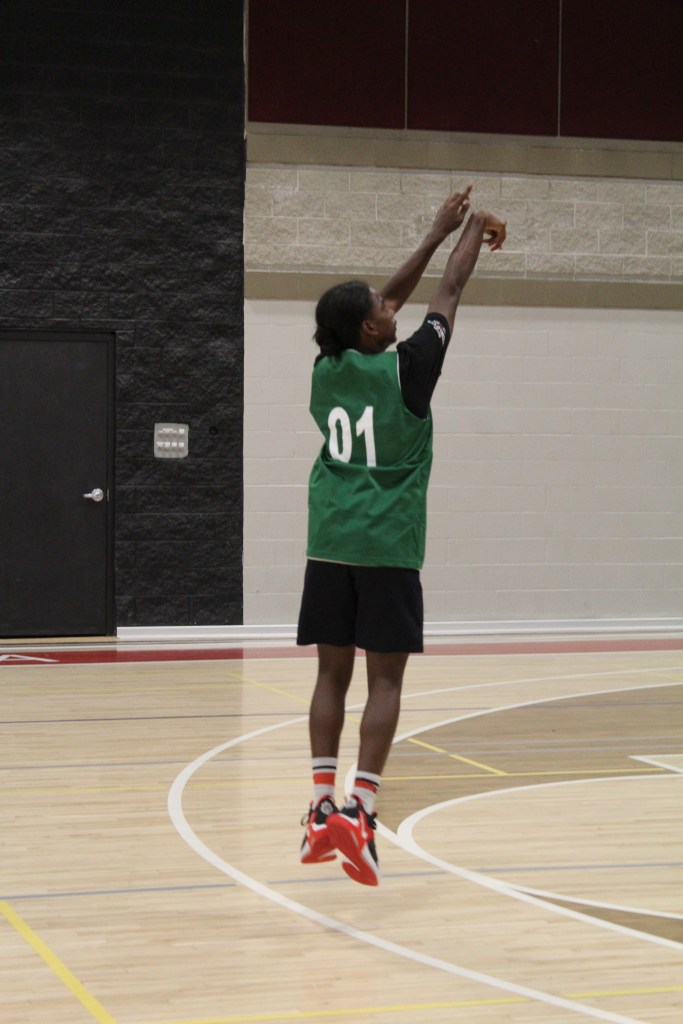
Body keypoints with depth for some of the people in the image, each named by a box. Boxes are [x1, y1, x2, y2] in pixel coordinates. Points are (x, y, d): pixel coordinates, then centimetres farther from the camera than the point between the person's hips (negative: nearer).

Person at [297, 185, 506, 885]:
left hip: (329, 545, 5)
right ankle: (358, 814, -11)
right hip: (389, 547, -5)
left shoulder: (327, 369, 6)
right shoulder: (404, 369, -9)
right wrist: (472, 231, 20)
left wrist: (438, 233, 25)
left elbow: (388, 299, 18)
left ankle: (322, 811, 7)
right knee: (384, 680, -2)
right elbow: (450, 292, 4)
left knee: (332, 672, 9)